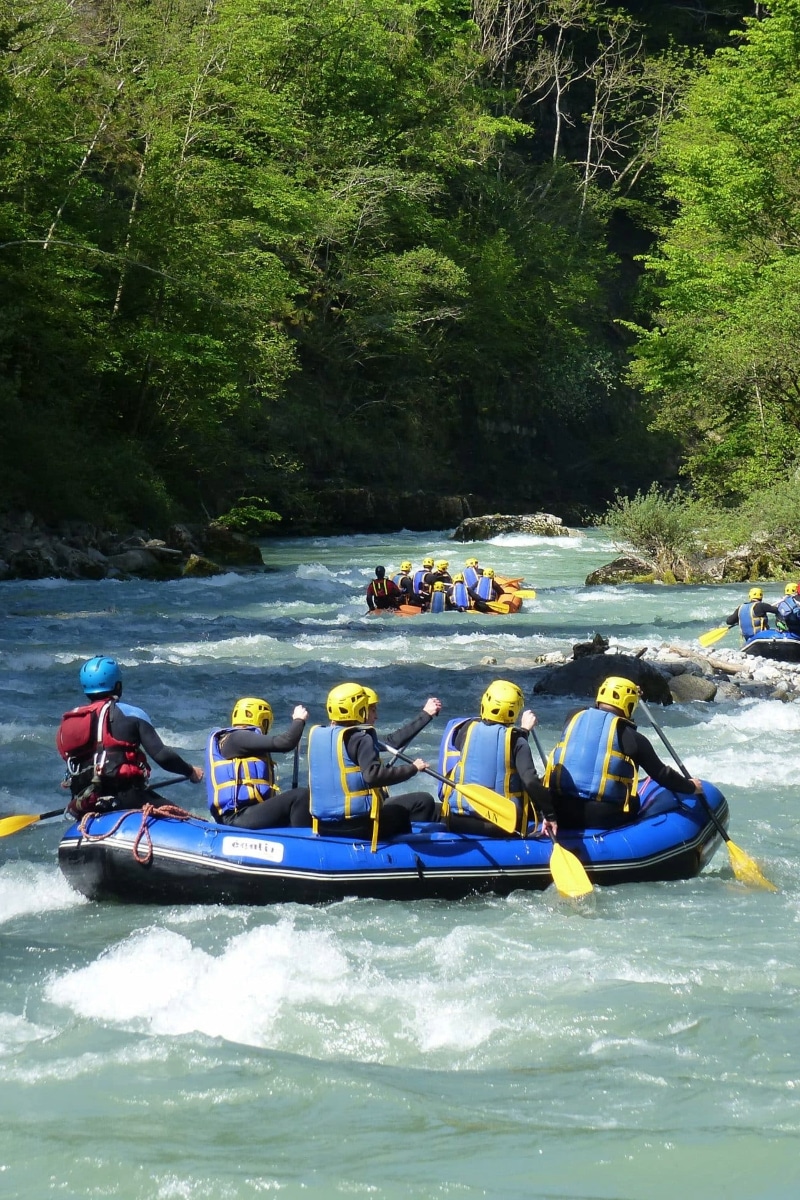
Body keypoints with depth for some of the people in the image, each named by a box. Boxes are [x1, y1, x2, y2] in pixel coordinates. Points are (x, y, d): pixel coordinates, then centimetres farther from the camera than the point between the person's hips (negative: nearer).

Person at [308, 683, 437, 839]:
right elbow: (373, 775, -25)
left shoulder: (316, 734, 8)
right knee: (424, 801, 2)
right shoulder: (360, 738, -12)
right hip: (359, 824, -8)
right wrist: (413, 768, -15)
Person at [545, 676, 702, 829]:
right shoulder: (631, 737, -1)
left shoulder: (574, 718, 8)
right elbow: (661, 774, 7)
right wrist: (691, 787, 24)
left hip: (561, 812, 3)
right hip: (604, 818, -3)